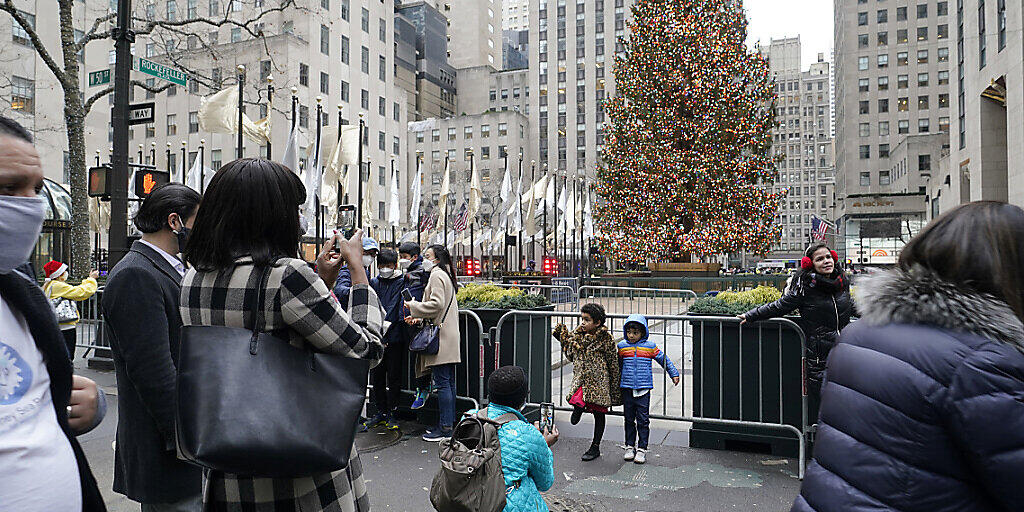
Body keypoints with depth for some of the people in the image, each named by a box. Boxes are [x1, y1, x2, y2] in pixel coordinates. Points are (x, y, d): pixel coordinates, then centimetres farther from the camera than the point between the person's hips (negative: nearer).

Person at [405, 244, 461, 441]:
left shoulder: (437, 275, -9)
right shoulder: (446, 275, 22)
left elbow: (436, 304, -19)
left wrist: (413, 306, -7)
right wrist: (419, 317, 15)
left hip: (441, 338, -10)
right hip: (448, 336, 10)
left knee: (442, 383, -8)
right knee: (449, 382, 11)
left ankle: (445, 428, -5)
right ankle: (449, 423, 17)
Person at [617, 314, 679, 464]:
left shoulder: (650, 347, -1)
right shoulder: (621, 346, 3)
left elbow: (663, 359, 11)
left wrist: (674, 374, 13)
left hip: (643, 389, -2)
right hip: (627, 388, 2)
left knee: (643, 420, 1)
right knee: (629, 419, 10)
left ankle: (642, 449, 10)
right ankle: (630, 447, 22)